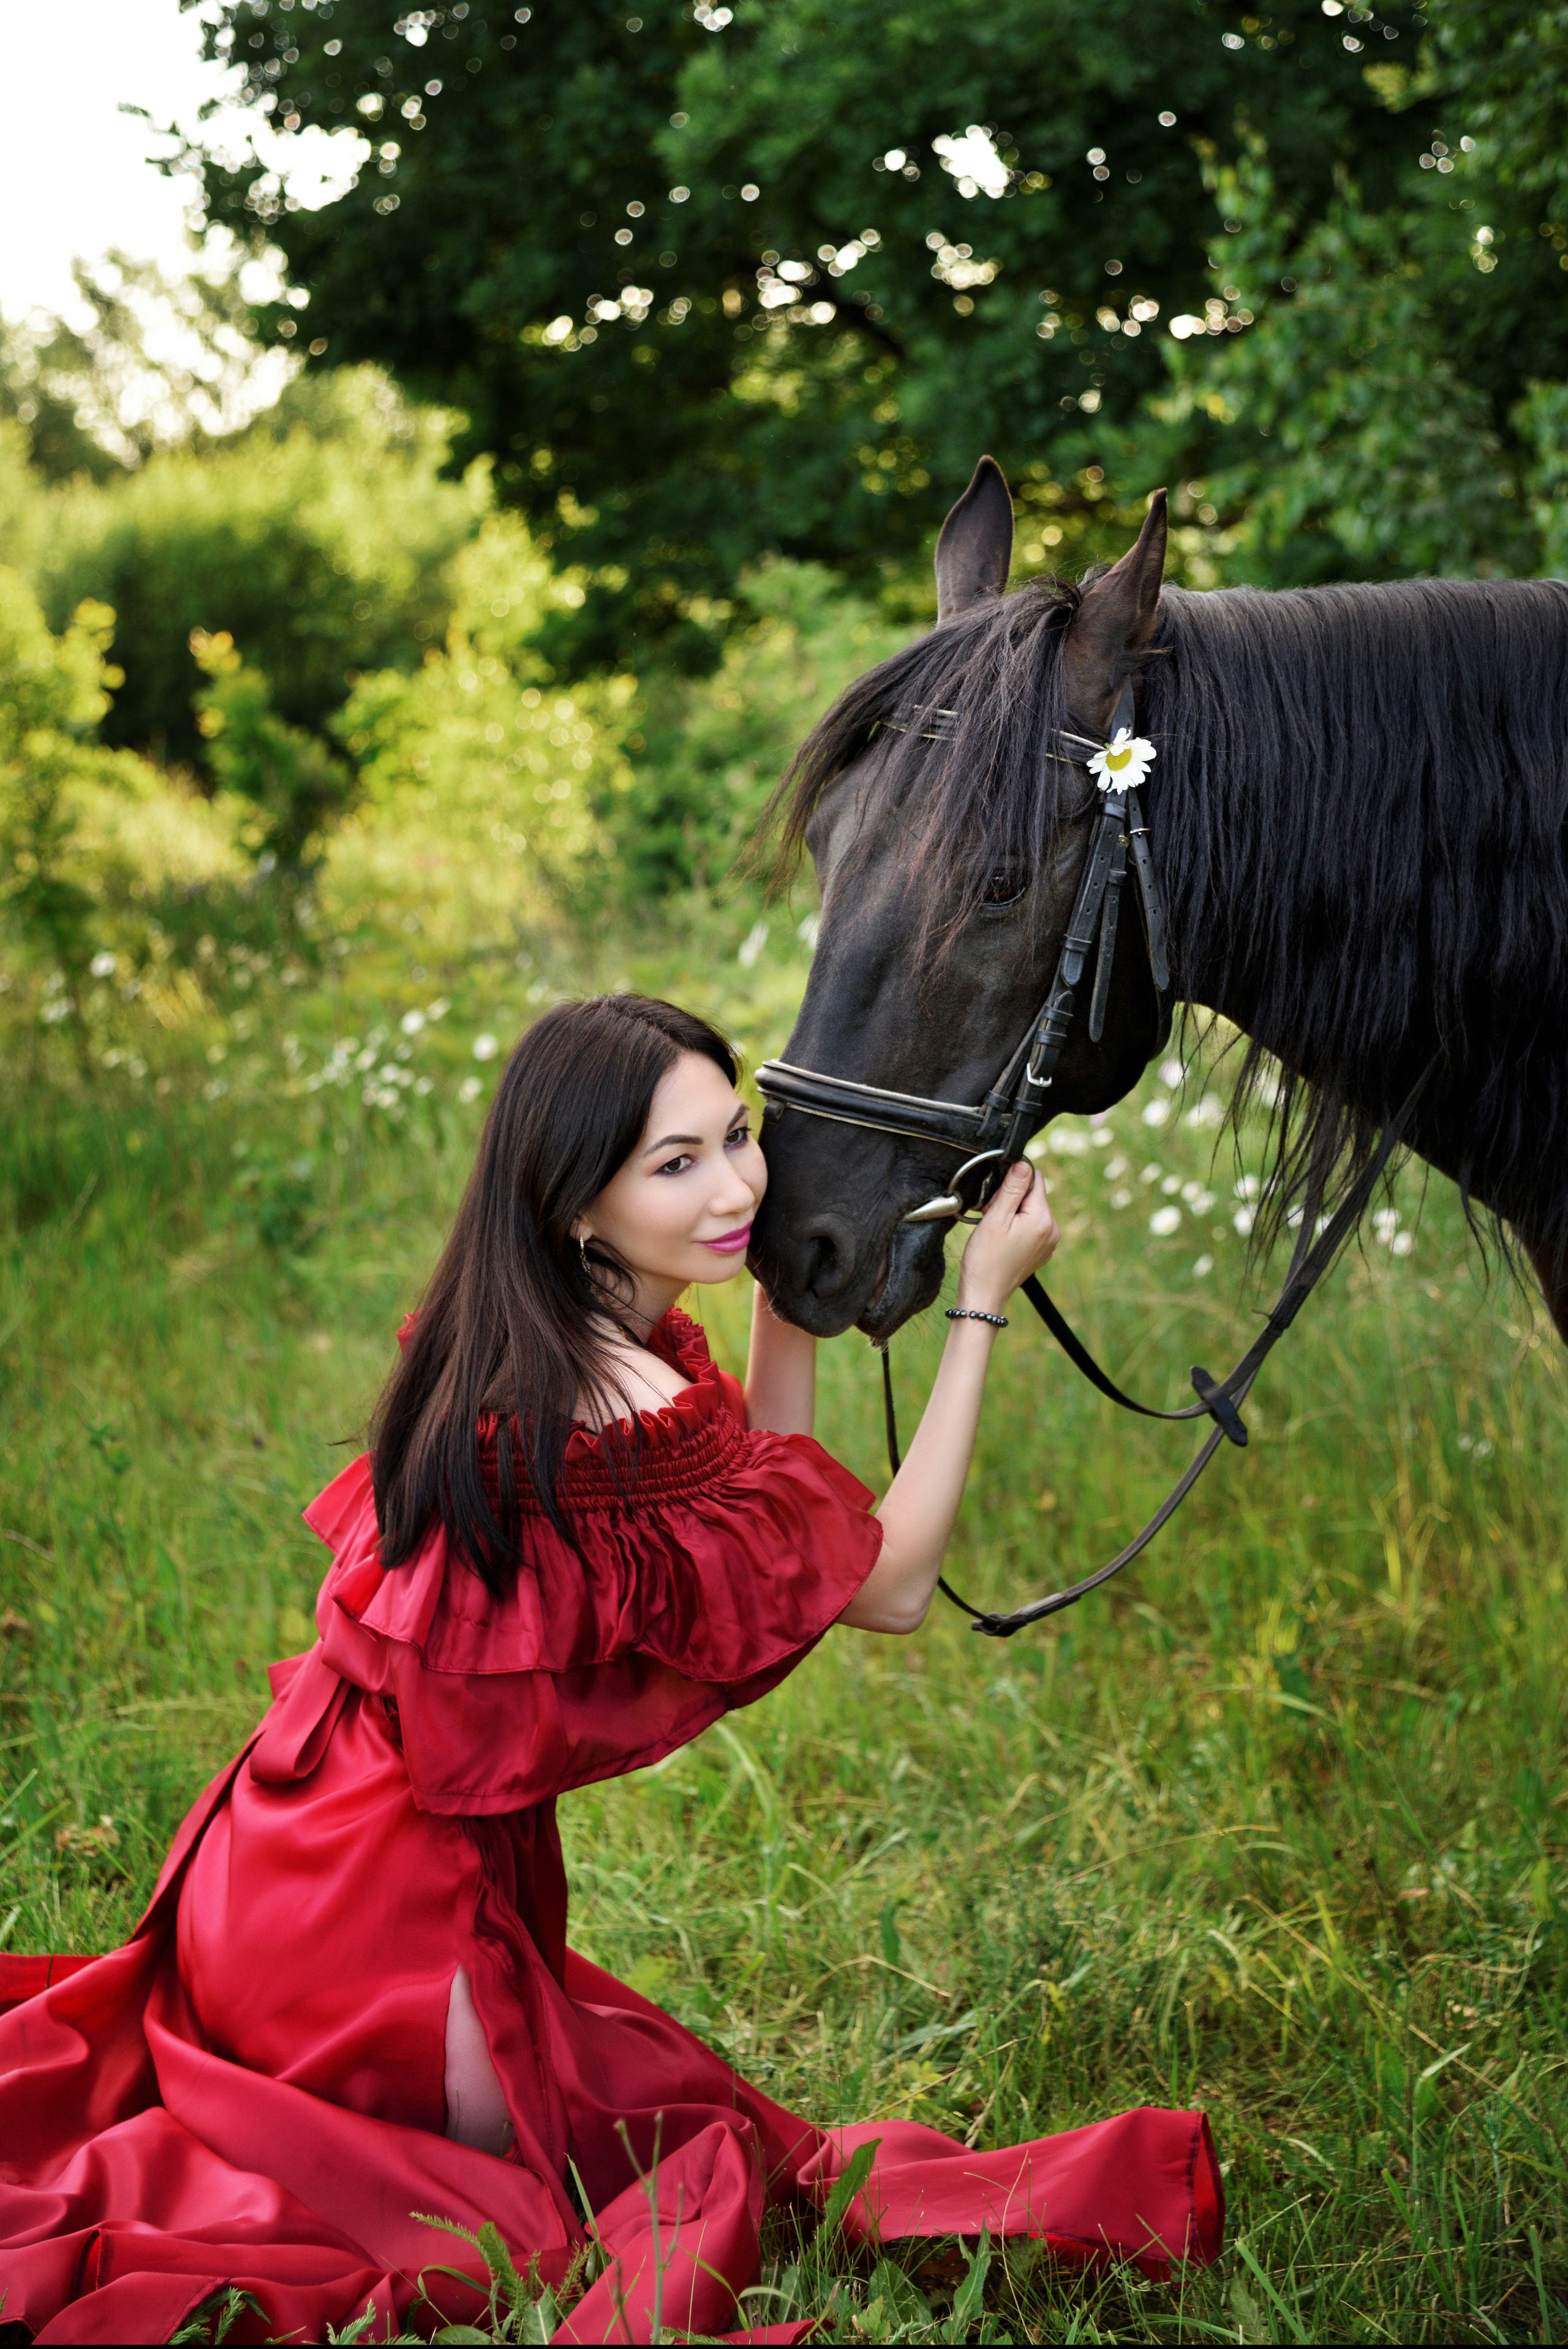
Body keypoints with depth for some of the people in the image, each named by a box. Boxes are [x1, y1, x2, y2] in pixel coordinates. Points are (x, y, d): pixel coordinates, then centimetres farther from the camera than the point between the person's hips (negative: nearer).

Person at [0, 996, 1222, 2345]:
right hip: (382, 1917, -9)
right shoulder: (633, 1413, -26)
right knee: (665, 2174, 12)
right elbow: (890, 1587, -12)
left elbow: (769, 1514, 11)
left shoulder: (500, 1343, 1)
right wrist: (983, 1306, -10)